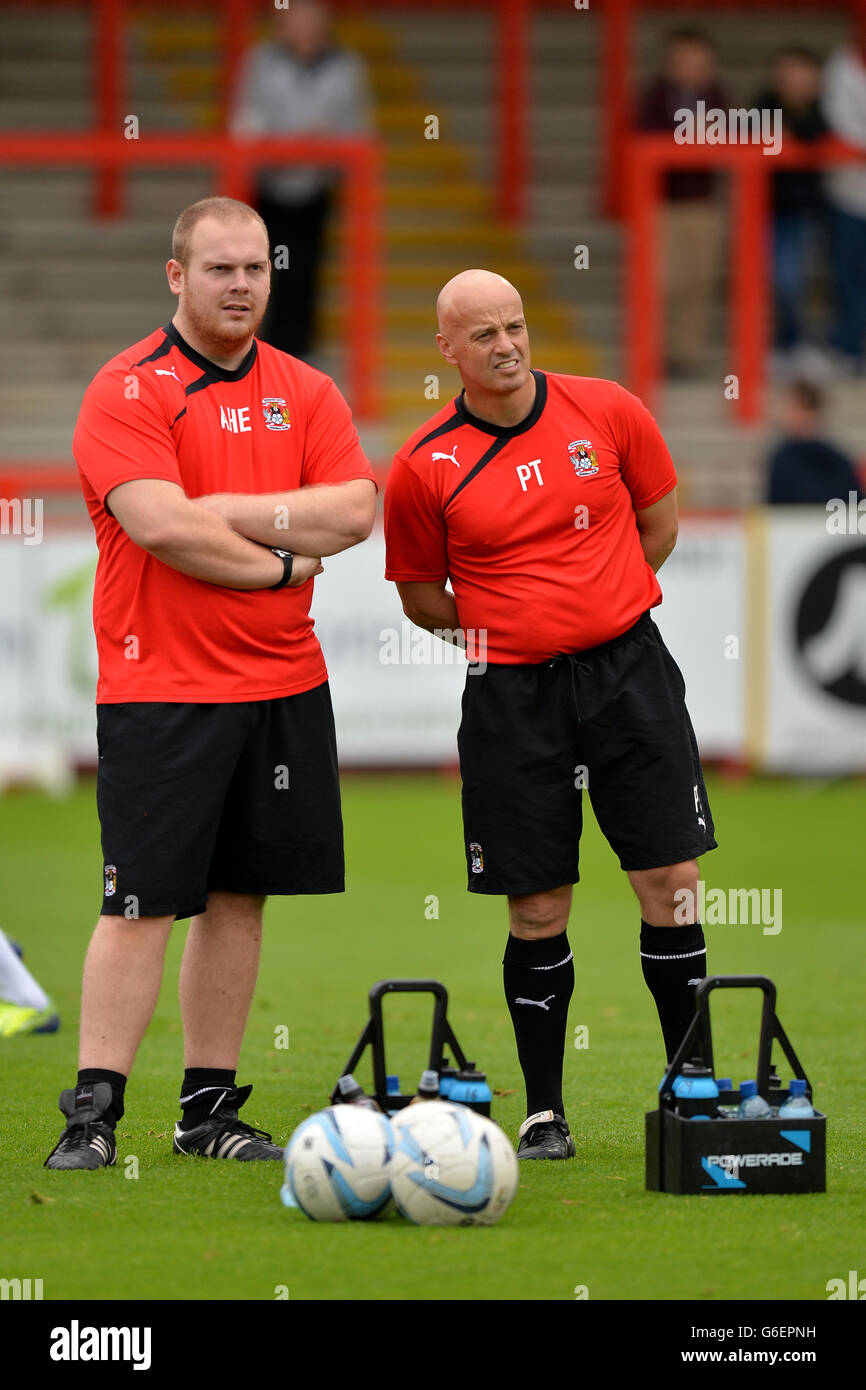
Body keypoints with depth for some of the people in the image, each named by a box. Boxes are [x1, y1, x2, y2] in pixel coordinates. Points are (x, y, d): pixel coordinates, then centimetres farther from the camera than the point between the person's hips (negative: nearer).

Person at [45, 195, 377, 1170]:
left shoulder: (305, 393, 11)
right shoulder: (127, 390, -5)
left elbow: (355, 511, -3)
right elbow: (160, 526, -18)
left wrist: (224, 513, -12)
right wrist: (282, 560, -8)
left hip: (283, 686, 5)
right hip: (159, 688, -5)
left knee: (240, 895, 8)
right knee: (141, 903, -8)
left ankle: (210, 1108, 15)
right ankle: (92, 1114, -6)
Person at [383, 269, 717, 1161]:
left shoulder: (607, 412, 0)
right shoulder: (424, 467, -3)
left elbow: (659, 520, 15)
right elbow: (420, 594, 10)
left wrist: (594, 607, 11)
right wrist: (495, 631, 1)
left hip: (627, 670, 1)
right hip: (510, 691, -1)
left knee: (671, 883, -2)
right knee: (537, 912, 1)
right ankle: (543, 1112, 11)